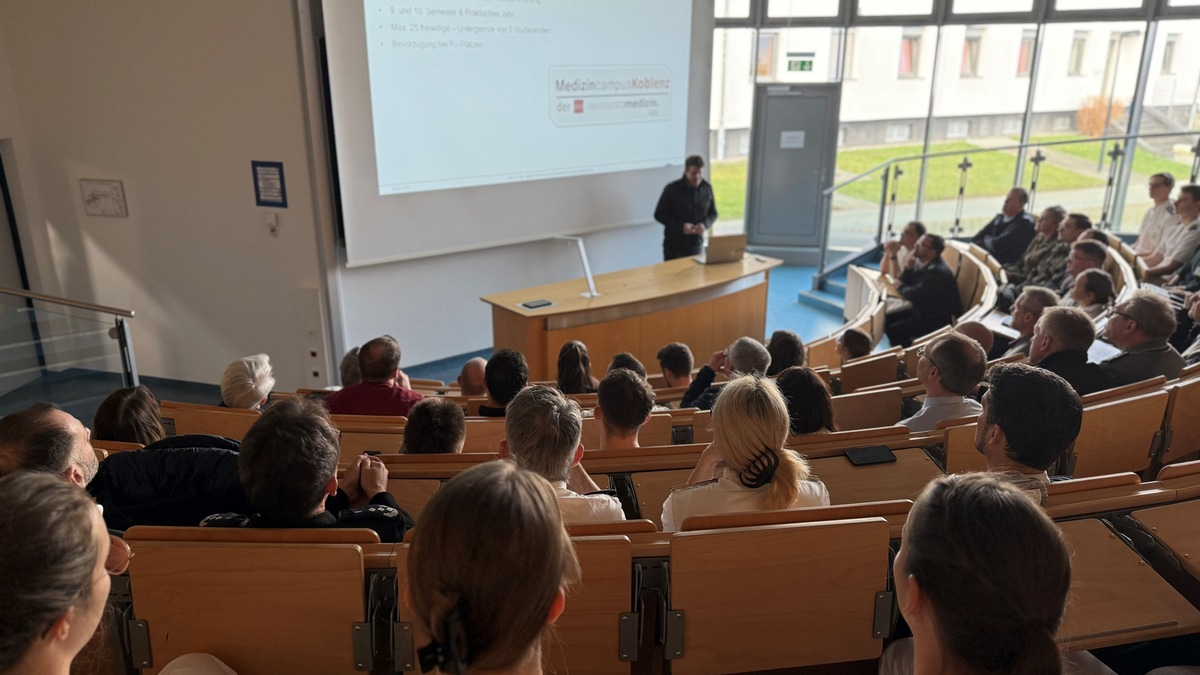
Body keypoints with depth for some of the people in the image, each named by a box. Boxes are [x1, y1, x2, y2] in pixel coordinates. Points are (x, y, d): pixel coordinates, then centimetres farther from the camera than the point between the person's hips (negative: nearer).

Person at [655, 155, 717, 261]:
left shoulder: (707, 188, 1)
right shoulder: (672, 189, -9)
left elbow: (713, 214, 11)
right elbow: (659, 214, -6)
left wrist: (705, 224, -12)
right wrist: (680, 226, -19)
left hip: (696, 246, 3)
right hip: (673, 246, -2)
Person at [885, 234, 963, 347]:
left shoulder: (938, 272, -28)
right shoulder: (922, 262, 2)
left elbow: (913, 295, -27)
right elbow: (903, 281, 8)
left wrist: (901, 287, -7)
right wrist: (909, 268, -12)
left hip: (938, 319, -10)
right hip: (922, 309, 10)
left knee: (894, 330, -20)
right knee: (887, 318, 4)